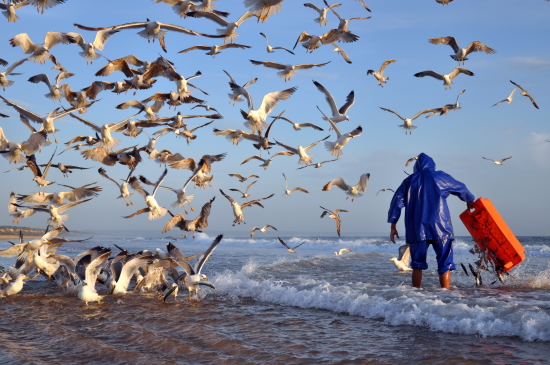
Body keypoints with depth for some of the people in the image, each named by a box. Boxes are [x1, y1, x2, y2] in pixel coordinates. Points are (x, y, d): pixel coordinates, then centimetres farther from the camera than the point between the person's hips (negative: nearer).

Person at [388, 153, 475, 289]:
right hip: (440, 228, -2)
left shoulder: (409, 181, 12)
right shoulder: (441, 177, 8)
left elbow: (397, 202, 7)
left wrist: (393, 226, 9)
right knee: (445, 263, 0)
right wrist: (470, 200, 44)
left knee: (417, 264, 8)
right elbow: (461, 188, 24)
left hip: (416, 231, 2)